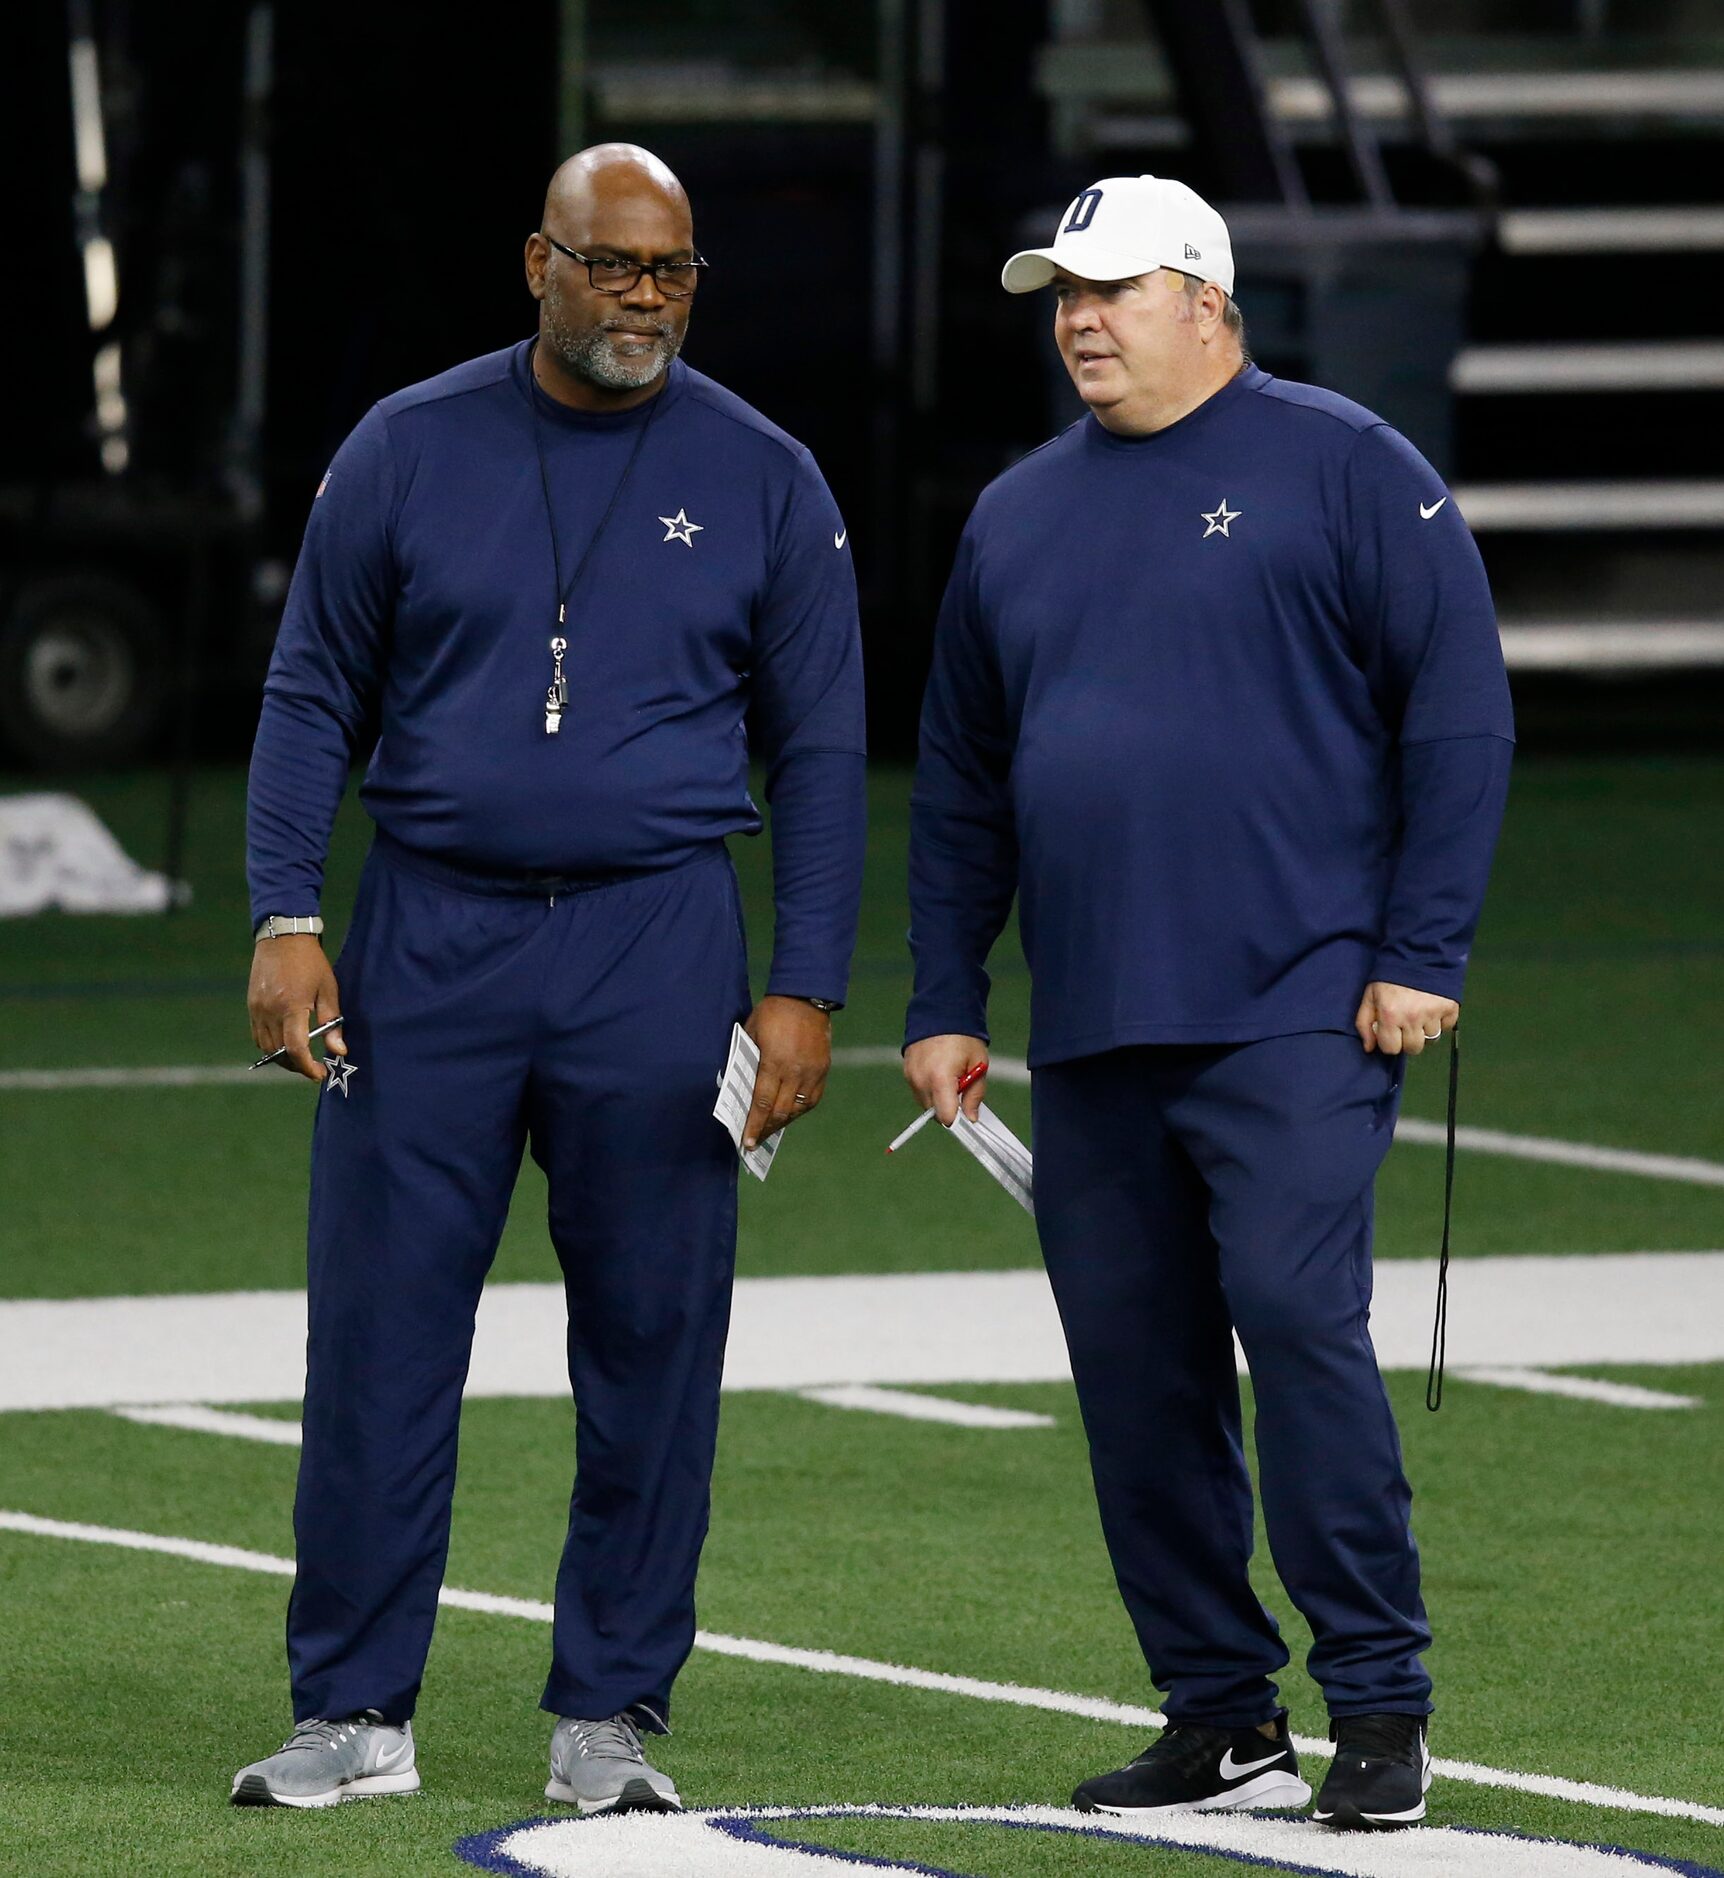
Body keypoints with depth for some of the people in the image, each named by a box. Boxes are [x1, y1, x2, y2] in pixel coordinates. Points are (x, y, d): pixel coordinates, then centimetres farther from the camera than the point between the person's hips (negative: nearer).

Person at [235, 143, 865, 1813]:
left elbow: (818, 750, 7)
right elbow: (312, 698, 8)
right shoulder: (408, 452, 5)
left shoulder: (760, 481, 5)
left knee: (651, 1340, 1)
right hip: (429, 941, 0)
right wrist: (284, 918, -3)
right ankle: (354, 1710, 4)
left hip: (656, 953, 0)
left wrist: (804, 989, -1)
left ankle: (609, 1711, 10)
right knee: (380, 1328, -2)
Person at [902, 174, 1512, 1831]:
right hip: (1091, 1040, 6)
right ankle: (1222, 1722, 13)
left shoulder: (1341, 469, -1)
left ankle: (1379, 1711, -9)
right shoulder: (1018, 517, 16)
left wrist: (1423, 956, -10)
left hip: (1295, 1014, -6)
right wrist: (945, 1005, 17)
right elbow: (958, 783, 22)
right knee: (1136, 1375, 4)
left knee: (1297, 1318, -16)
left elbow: (1459, 715, -4)